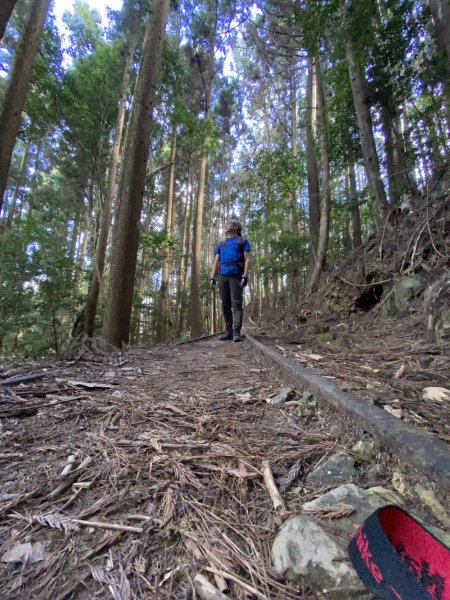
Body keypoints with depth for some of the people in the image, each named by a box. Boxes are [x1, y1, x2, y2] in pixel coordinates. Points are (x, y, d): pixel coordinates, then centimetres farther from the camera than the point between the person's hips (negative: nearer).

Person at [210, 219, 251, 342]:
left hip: (236, 275, -5)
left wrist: (245, 276, -15)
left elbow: (247, 260, -1)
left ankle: (236, 332, -19)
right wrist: (212, 278, 4)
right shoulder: (220, 244, 24)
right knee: (225, 304, 2)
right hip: (222, 276, 5)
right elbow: (216, 262, 17)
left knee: (236, 303, -13)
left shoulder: (243, 241, 11)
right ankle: (229, 331, 6)